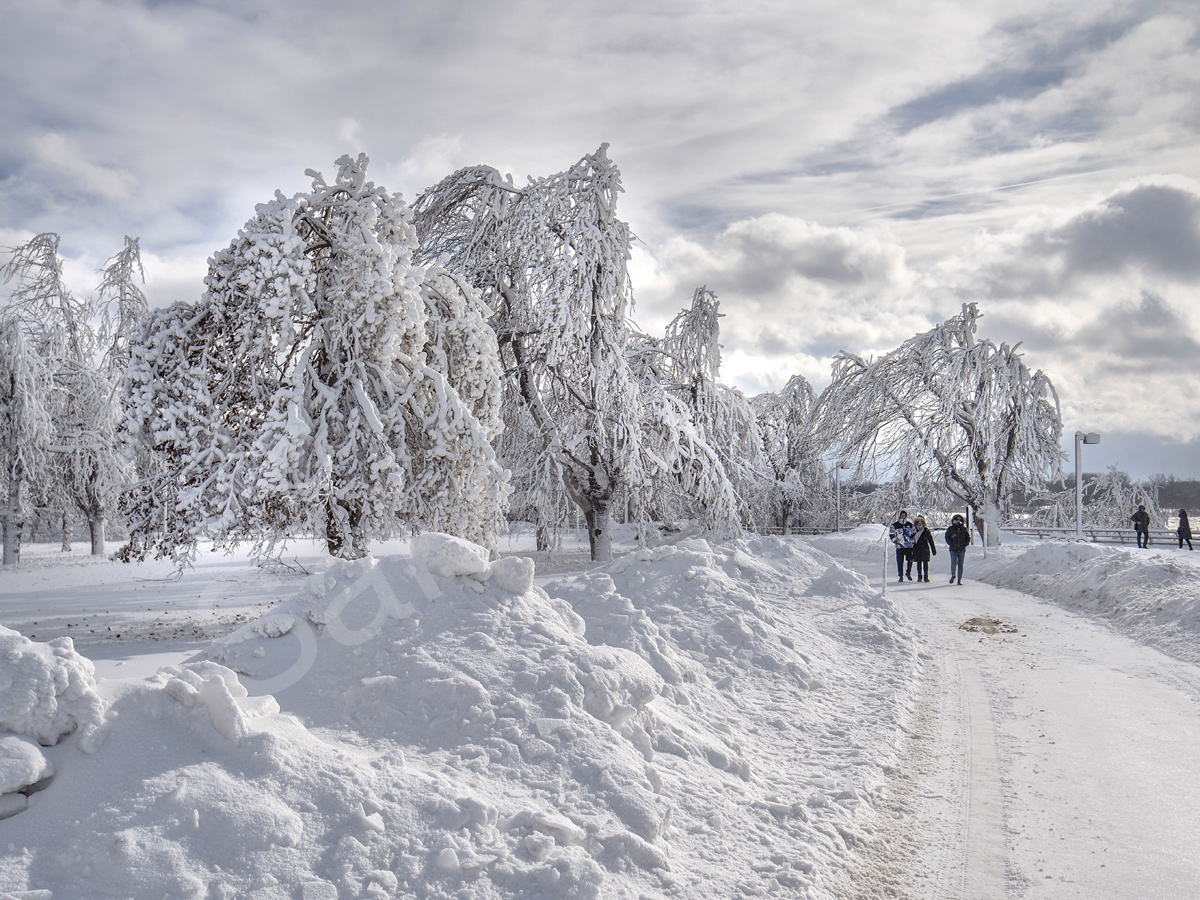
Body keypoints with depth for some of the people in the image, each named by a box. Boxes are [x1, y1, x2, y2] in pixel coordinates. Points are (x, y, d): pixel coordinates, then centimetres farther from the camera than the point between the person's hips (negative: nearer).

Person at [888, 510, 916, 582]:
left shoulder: (910, 525, 9)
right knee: (900, 562, -2)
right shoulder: (895, 525, 3)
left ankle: (908, 573, 20)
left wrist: (912, 540, 5)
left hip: (909, 546, 1)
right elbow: (891, 534, 9)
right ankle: (901, 576, 8)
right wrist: (895, 540, -4)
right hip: (899, 546, -1)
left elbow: (913, 534, 19)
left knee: (910, 560, -3)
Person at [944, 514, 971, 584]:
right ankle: (952, 575, 13)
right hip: (953, 549, -2)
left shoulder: (964, 529, 9)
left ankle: (960, 579, 6)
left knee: (960, 564, 2)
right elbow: (947, 537, 3)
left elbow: (968, 537, 13)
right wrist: (951, 544, -8)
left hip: (962, 549, 2)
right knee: (954, 563, -12)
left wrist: (965, 544, 0)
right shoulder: (950, 529, 4)